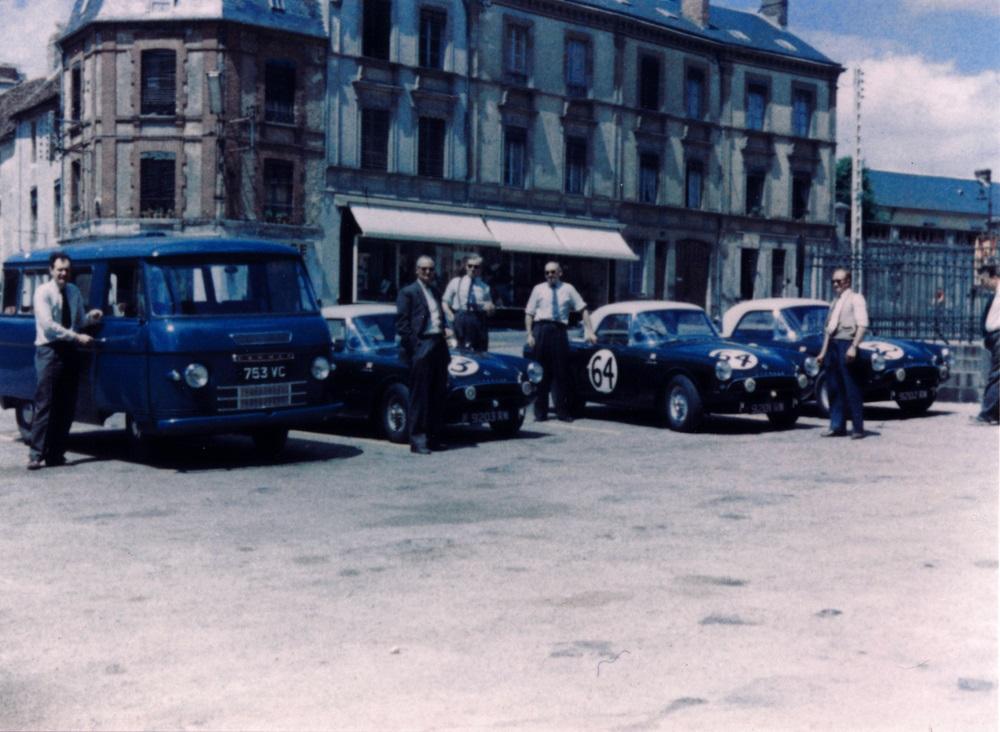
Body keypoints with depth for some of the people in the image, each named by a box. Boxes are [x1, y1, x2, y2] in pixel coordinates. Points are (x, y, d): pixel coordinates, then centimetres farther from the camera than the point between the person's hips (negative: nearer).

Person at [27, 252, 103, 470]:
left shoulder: (74, 291, 12)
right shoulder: (43, 292, -6)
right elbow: (48, 325, -15)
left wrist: (90, 317, -3)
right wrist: (77, 337, -20)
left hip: (69, 351, 6)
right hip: (49, 351, -6)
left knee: (67, 406, 5)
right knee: (45, 405, -9)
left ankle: (56, 453, 11)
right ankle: (36, 454, -7)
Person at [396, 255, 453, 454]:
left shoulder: (436, 292, 19)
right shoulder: (408, 293, -2)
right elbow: (401, 324, -8)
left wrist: (445, 328, 5)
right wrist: (415, 347, -14)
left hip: (438, 346, 7)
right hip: (421, 348, -7)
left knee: (438, 396, 9)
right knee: (419, 397, -4)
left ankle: (432, 437, 18)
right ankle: (417, 440, 0)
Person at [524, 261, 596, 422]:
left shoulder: (568, 289, 10)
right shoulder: (538, 289, 10)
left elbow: (583, 309, 7)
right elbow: (529, 314, 7)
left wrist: (589, 331, -2)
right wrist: (529, 334, -4)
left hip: (559, 331, 0)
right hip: (541, 330, 0)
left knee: (561, 372, 0)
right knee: (541, 372, 2)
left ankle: (562, 411, 8)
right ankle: (540, 412, 8)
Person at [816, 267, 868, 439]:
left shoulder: (855, 298, 0)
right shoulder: (835, 302, 22)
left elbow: (862, 324, -10)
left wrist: (853, 347, -20)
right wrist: (823, 351, 17)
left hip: (846, 344, -7)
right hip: (832, 345, 7)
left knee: (851, 388, -6)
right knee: (834, 388, 7)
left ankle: (858, 428, -2)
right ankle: (837, 426, 11)